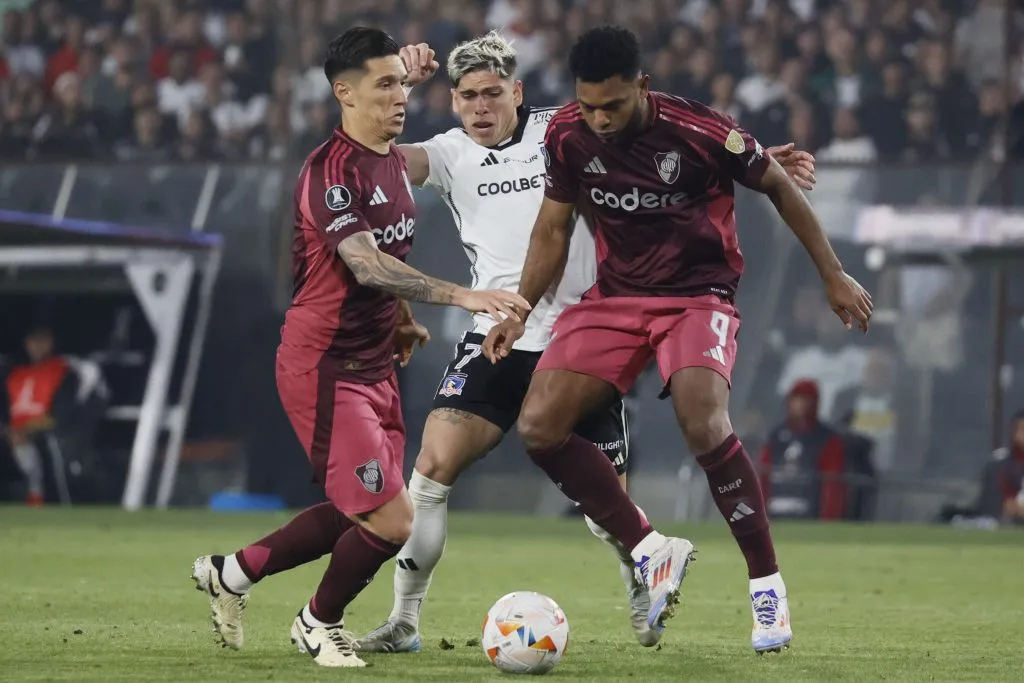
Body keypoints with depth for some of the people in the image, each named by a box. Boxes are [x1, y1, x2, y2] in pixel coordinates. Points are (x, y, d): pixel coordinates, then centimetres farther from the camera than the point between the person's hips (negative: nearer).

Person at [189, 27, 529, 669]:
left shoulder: (394, 160, 10)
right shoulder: (332, 169, -19)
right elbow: (366, 265, -32)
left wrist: (403, 321, 15)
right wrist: (462, 296, -39)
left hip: (374, 366, 9)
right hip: (325, 368, -9)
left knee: (357, 517, 16)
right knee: (391, 521, -11)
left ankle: (233, 572, 33)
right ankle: (320, 624, 15)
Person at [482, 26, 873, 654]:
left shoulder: (703, 132, -19)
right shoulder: (567, 136, -7)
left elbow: (780, 186, -3)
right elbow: (554, 228, 9)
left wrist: (834, 276, 2)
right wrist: (520, 312, 2)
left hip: (699, 295, -5)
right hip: (615, 296, 5)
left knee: (704, 424, -31)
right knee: (539, 426, -14)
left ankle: (768, 585, -15)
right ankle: (648, 550, 2)